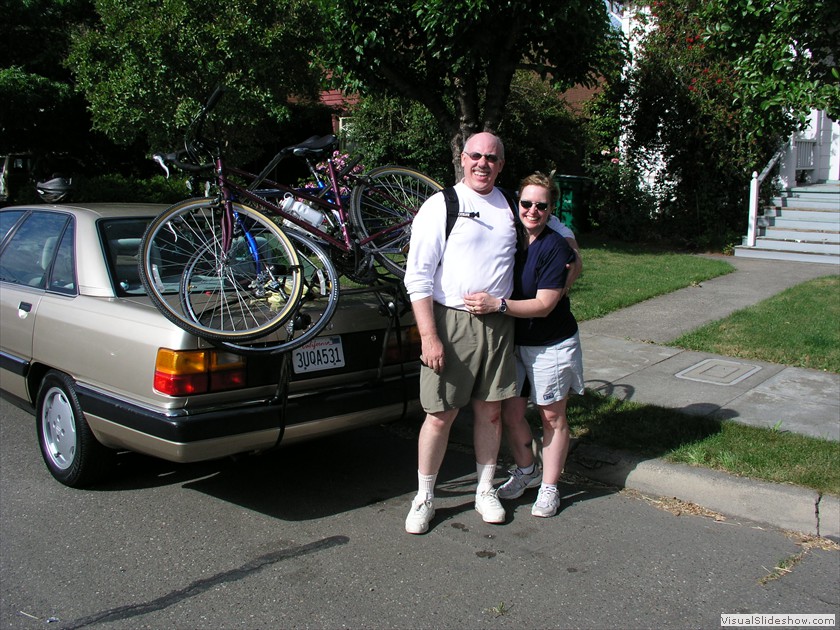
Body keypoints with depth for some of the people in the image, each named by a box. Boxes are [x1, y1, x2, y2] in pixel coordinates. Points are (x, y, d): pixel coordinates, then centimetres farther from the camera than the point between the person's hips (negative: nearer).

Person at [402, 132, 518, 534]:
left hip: (498, 324, 4)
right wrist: (429, 336, -15)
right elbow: (417, 277, -8)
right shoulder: (440, 206, -4)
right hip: (451, 322, -4)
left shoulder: (511, 207, 11)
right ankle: (424, 498, 16)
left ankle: (485, 490, 28)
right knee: (441, 414, 0)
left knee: (490, 411, 11)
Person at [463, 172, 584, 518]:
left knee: (552, 415, 7)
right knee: (510, 412, 9)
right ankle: (527, 471, 33)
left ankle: (549, 488, 22)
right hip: (515, 342, 5)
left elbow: (544, 305, -22)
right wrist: (485, 300, -6)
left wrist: (498, 304, -32)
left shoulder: (555, 247, -16)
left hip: (552, 345, -5)